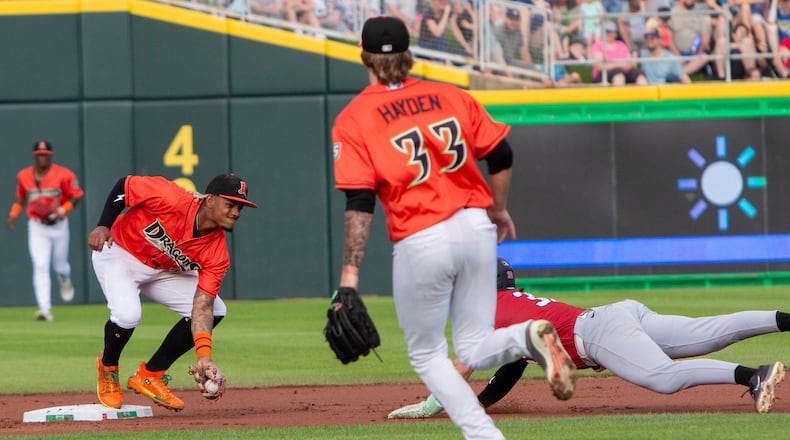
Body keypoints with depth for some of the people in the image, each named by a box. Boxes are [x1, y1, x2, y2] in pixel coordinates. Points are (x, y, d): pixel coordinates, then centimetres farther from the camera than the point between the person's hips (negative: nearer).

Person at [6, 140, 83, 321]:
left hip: (59, 225, -1)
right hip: (36, 227, 1)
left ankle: (65, 280, 52)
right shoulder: (24, 176, 1)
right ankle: (45, 309, -17)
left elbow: (76, 196, -6)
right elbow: (20, 197, 16)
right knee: (40, 267, -12)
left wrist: (61, 211, -20)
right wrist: (13, 215, 2)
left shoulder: (63, 175, -10)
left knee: (59, 266, 13)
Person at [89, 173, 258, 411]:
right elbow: (124, 186, -19)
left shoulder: (217, 252, -19)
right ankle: (107, 369, 3)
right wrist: (103, 226, -28)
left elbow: (202, 306, -22)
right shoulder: (171, 199, -33)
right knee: (128, 314, -32)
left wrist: (204, 355, -35)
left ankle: (151, 375, 7)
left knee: (216, 310, -5)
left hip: (162, 271, 6)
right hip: (119, 252, -6)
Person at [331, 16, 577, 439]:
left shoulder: (353, 121, -2)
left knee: (425, 354, 15)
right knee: (475, 352, 13)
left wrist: (349, 272, -12)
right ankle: (530, 336, -19)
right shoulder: (451, 97, 9)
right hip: (476, 226, 4)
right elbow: (501, 155, 8)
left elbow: (359, 203, -11)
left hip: (420, 241, -4)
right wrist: (498, 211, 25)